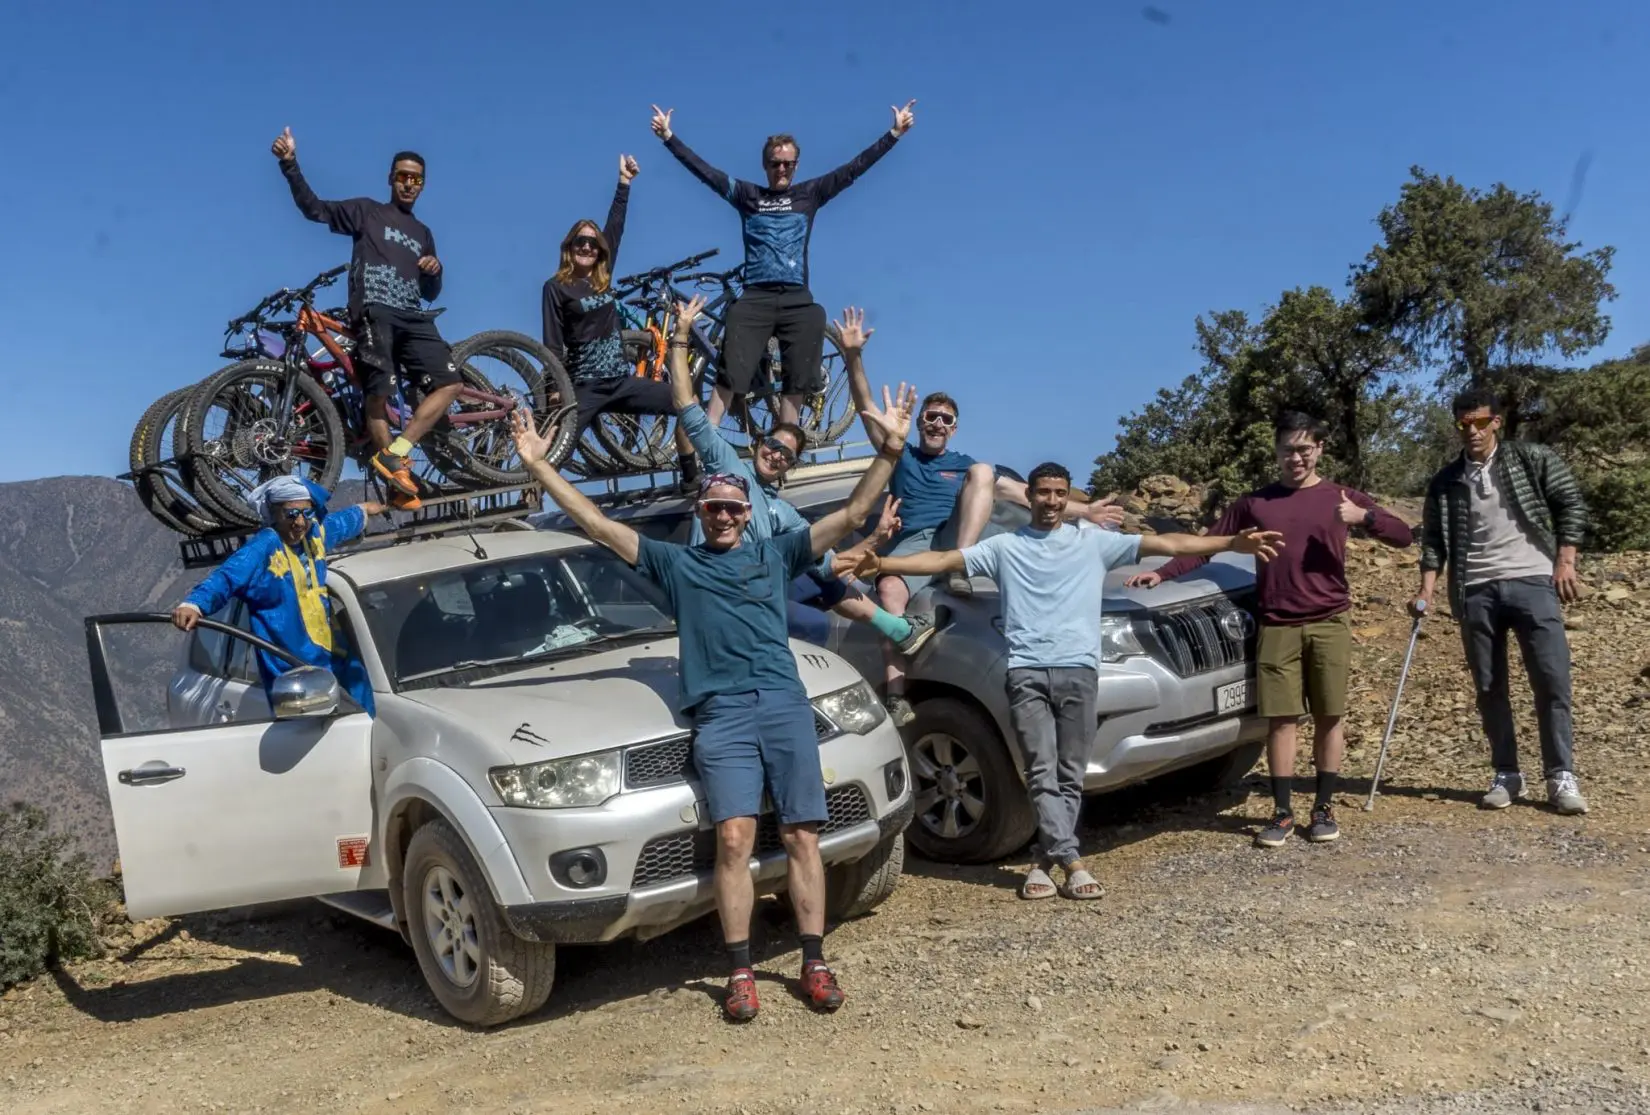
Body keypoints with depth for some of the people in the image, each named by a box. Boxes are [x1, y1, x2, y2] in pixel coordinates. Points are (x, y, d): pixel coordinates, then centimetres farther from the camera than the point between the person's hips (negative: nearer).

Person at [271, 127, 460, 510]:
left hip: (412, 318, 5)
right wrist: (290, 164, -11)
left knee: (450, 384, -11)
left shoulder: (423, 234, 27)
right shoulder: (367, 211, 14)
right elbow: (314, 208, 2)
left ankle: (394, 454, -13)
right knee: (379, 393, -17)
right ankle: (396, 478, -8)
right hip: (372, 312, -5)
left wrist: (435, 270, 5)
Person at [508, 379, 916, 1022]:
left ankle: (814, 964, 7)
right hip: (720, 715, -1)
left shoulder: (775, 554, 18)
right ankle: (740, 973, -5)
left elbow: (852, 515, 13)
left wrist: (890, 447, 4)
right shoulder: (674, 562, 17)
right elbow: (597, 525, 13)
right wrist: (537, 465, 7)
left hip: (785, 705, 1)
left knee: (801, 837, -1)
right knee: (733, 838, -13)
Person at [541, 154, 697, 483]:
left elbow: (615, 228, 11)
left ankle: (691, 476, 6)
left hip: (623, 380, 6)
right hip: (585, 387, -5)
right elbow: (553, 344, -6)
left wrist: (624, 182, 10)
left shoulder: (603, 277, 12)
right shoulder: (556, 287, -2)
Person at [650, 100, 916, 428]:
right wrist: (668, 136, 2)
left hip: (797, 300, 2)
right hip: (755, 298, -1)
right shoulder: (747, 195, 11)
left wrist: (894, 133, 5)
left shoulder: (810, 193, 11)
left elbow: (854, 168, 9)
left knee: (795, 381, 3)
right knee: (729, 374, -8)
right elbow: (704, 170, 8)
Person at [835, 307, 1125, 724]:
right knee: (889, 588, -37)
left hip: (955, 538, 2)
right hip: (909, 543, -1)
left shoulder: (963, 464, 27)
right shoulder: (901, 455, 23)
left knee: (983, 471, -19)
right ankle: (895, 693, -44)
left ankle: (960, 568, -30)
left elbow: (1024, 493, 23)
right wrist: (853, 356, -5)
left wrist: (1083, 510, 17)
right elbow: (867, 408, 10)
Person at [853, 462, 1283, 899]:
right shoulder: (1004, 546, 13)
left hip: (1078, 669, 1)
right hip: (1026, 672, 0)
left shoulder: (1094, 541, 12)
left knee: (1069, 774, 1)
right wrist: (882, 563, -5)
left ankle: (1043, 860, 10)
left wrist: (1233, 542, 1)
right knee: (1042, 773, -8)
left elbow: (1167, 543, 8)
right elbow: (943, 560, 7)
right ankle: (1071, 862, -7)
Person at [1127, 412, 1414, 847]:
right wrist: (1162, 573, -4)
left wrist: (1364, 516, -17)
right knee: (1281, 719, 0)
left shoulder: (1341, 497, 6)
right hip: (1277, 628, 0)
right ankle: (1282, 812, 9)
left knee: (1329, 717, 3)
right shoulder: (1254, 503, 7)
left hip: (1330, 625, 0)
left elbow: (1403, 536, 2)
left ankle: (1324, 808, 15)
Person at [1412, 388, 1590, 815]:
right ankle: (1507, 775, 14)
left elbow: (1571, 504, 5)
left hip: (1532, 581, -2)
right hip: (1476, 591, 2)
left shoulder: (1531, 459, 5)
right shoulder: (1445, 482, 11)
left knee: (1552, 680, -6)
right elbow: (1434, 539, 9)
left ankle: (1562, 777, 3)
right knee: (1489, 688, 4)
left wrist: (1564, 562, -3)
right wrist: (1427, 589, -3)